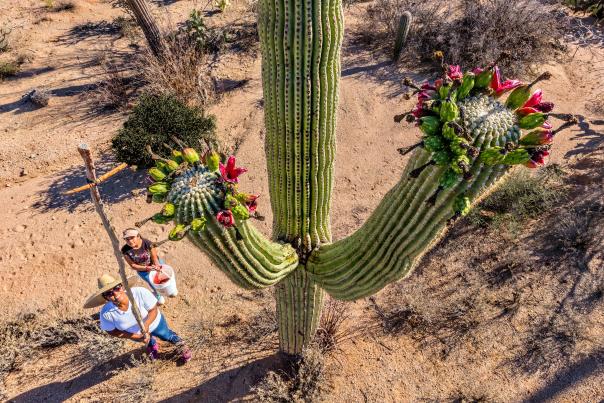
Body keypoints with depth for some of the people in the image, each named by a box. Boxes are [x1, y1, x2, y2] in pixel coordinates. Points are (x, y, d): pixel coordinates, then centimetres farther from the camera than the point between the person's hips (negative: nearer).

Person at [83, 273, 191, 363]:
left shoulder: (140, 292, -43)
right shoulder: (106, 313, -37)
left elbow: (153, 310, -29)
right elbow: (112, 331, -21)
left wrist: (146, 324, -48)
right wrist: (137, 337, -26)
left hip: (154, 322, -2)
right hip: (134, 333, 2)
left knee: (167, 336, 25)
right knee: (147, 340, 35)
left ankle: (180, 344, 60)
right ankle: (152, 345, 73)